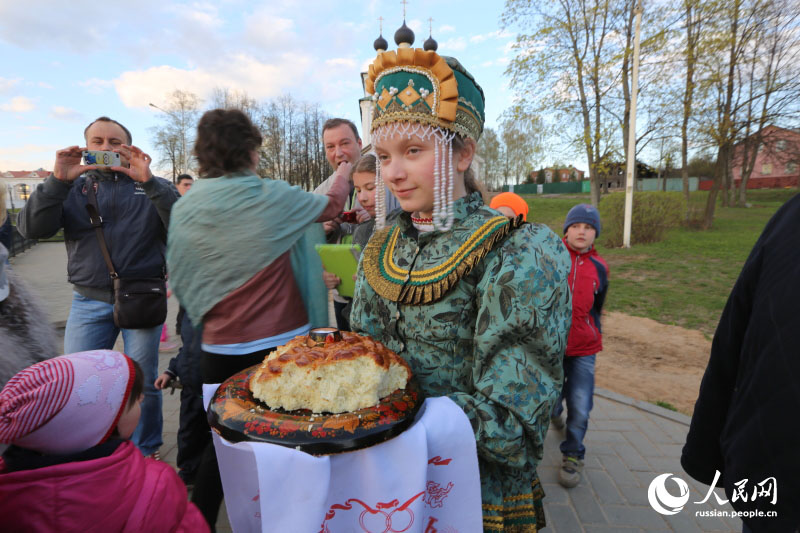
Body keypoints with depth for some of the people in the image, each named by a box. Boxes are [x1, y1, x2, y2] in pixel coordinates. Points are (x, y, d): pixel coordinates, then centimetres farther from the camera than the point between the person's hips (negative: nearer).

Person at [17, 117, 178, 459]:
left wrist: (148, 181, -22)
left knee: (143, 383, 7)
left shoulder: (151, 187, 5)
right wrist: (58, 180, -14)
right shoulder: (73, 187, 10)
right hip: (88, 301, 2)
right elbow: (32, 229, -3)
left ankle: (147, 451, 28)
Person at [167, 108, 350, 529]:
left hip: (219, 350, 4)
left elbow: (179, 279, 6)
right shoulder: (271, 196, -12)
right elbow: (331, 207, 4)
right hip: (280, 344, -3)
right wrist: (343, 172, 22)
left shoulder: (185, 208, -1)